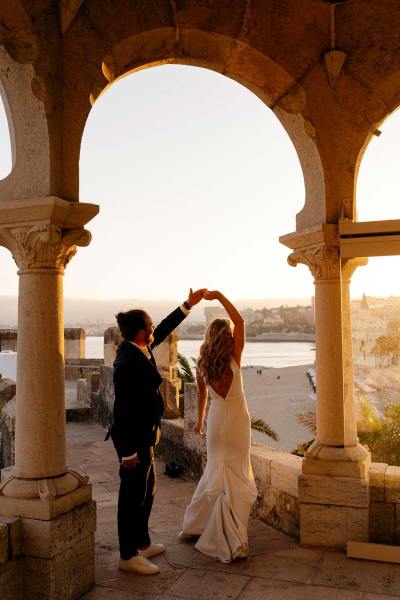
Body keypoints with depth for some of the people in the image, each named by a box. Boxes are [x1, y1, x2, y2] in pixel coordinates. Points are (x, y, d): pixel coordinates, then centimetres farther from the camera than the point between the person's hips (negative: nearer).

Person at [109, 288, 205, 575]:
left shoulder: (141, 349, 2)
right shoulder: (128, 362, -25)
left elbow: (164, 329, 18)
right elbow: (123, 408, -25)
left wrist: (188, 304, 20)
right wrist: (128, 451, -21)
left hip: (145, 435, 10)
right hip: (134, 438, -10)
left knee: (147, 490, 22)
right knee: (134, 495, 4)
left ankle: (142, 543, 38)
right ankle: (128, 556, 20)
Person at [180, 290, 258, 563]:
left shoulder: (203, 364, -2)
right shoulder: (233, 358, -14)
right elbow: (240, 322, -18)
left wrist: (200, 421, 23)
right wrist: (219, 296, -18)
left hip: (216, 418, 4)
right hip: (237, 418, -4)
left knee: (216, 470, 18)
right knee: (236, 476, 5)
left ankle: (194, 524, 28)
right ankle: (233, 539, 6)